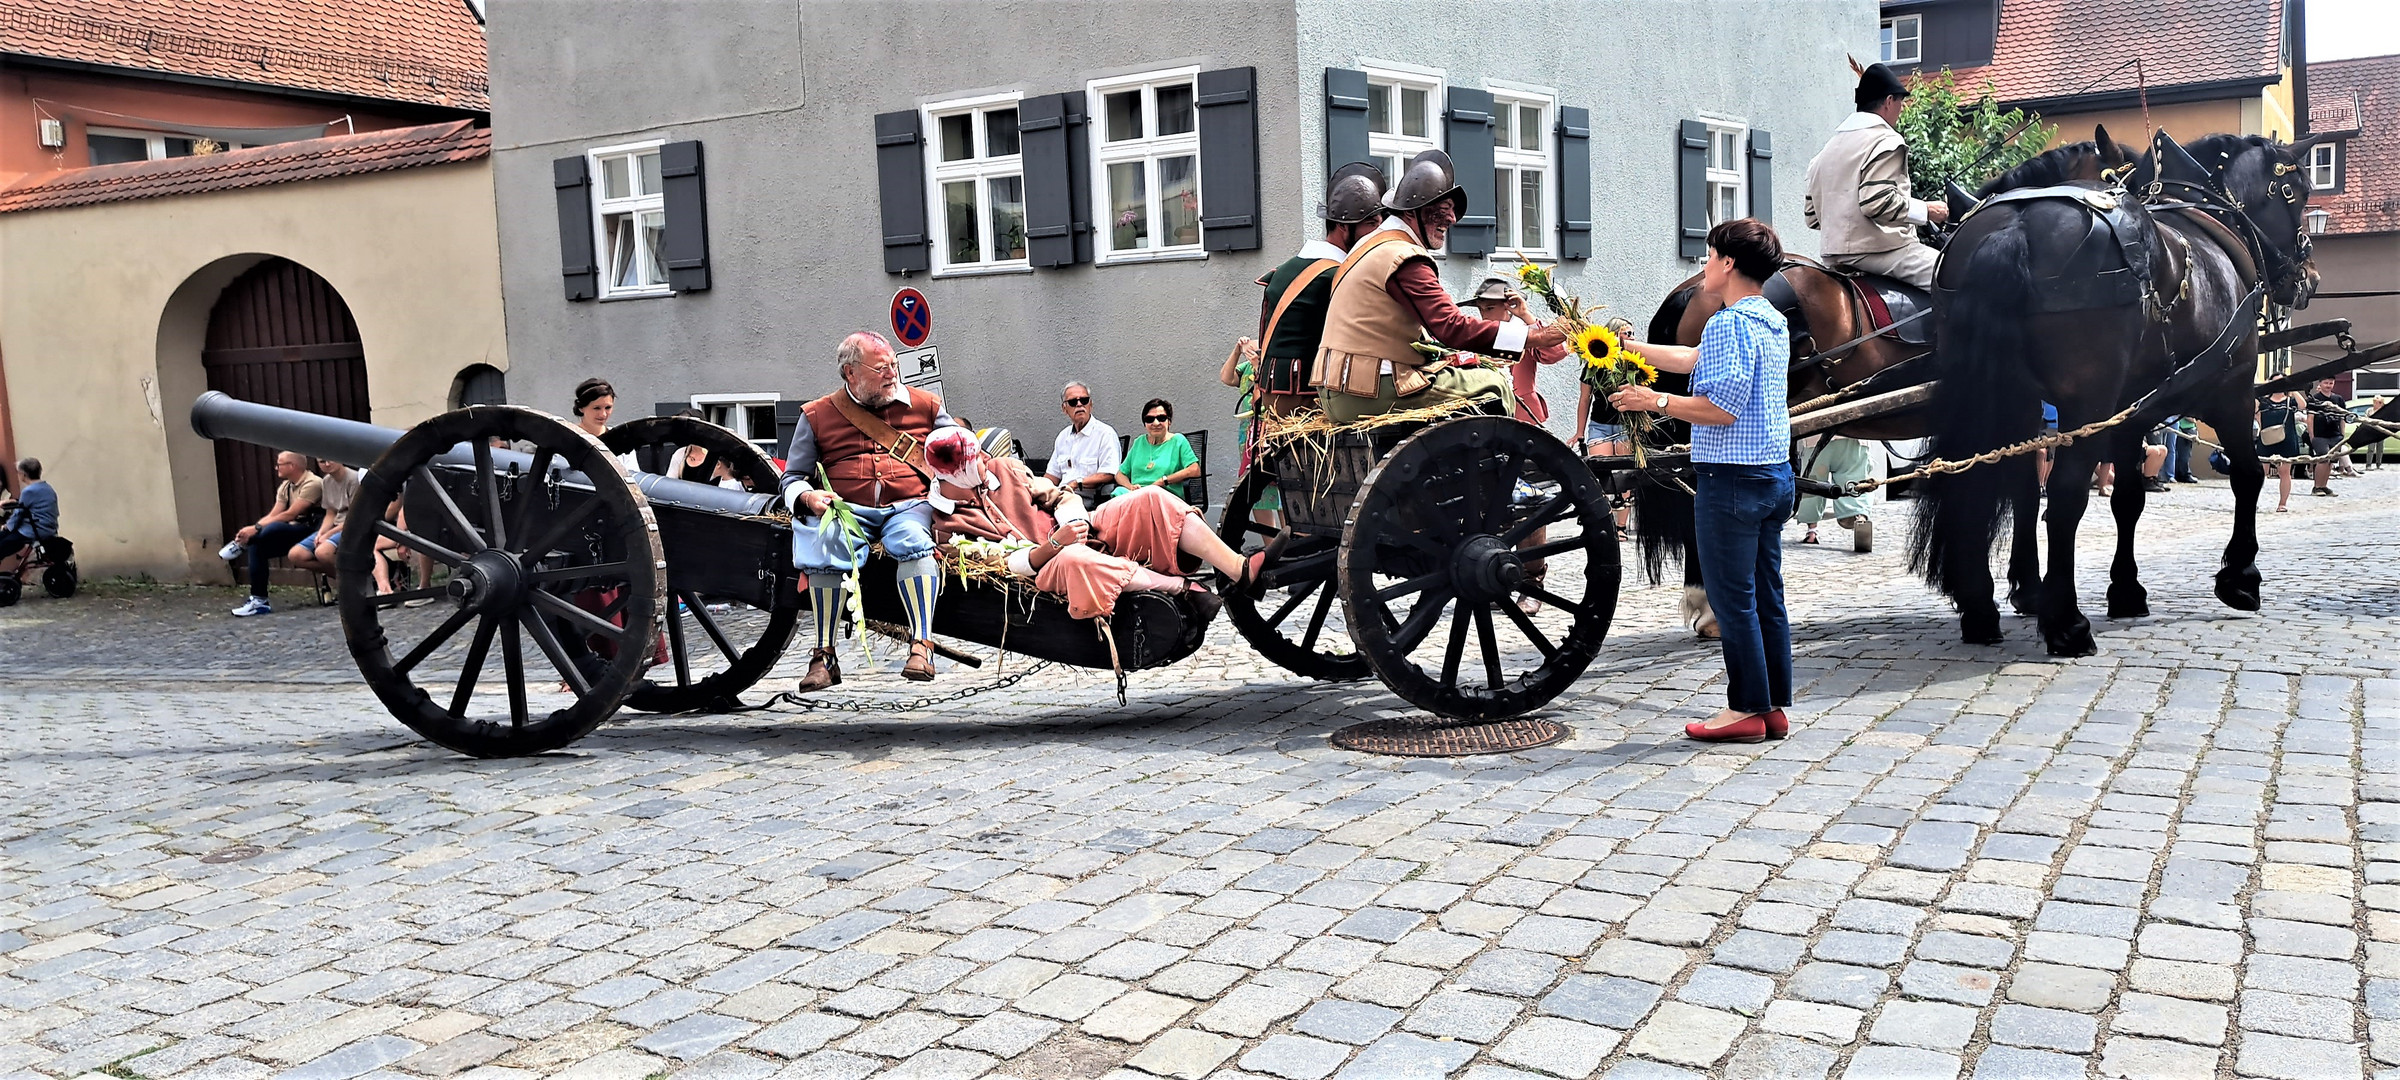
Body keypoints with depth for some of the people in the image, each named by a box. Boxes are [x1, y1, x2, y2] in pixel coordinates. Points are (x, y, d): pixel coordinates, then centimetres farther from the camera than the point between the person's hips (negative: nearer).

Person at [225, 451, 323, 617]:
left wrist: (256, 528, -22)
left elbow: (290, 514, -20)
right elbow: (272, 515, 7)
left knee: (273, 528, -35)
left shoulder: (312, 484, -13)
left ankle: (241, 545, -10)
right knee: (256, 545, -14)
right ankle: (259, 601, -11)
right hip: (288, 533, 9)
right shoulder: (284, 487, 15)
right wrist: (250, 530, -10)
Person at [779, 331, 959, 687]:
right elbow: (792, 477, 16)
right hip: (846, 509, 0)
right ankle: (824, 656, -27)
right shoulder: (818, 415, 13)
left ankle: (921, 646, -39)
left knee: (913, 541, -36)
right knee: (825, 547, -34)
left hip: (909, 506, 0)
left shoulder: (925, 406, 16)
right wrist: (807, 497, -8)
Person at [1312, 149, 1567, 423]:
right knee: (1494, 387, -2)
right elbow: (1452, 328, -23)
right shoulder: (1404, 259, -15)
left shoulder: (1370, 245, 19)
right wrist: (1533, 337, -21)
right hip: (1370, 394, -10)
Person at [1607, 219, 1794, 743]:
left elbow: (1722, 407, -21)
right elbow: (1695, 359, 24)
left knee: (1732, 598, -1)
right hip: (1775, 472, 9)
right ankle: (1774, 705, 17)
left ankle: (1747, 709, 4)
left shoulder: (1730, 324, -15)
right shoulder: (1773, 322, 15)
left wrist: (1655, 401, -12)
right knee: (1766, 596, 12)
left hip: (1731, 478, -9)